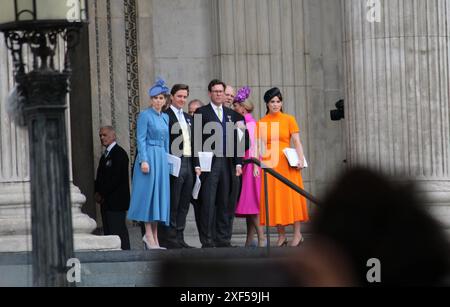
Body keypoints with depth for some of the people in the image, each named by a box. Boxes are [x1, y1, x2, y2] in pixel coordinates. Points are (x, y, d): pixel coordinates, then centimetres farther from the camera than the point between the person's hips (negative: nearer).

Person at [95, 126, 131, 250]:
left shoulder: (119, 154, -9)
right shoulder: (105, 156, 21)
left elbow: (116, 178, -17)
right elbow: (100, 177, 23)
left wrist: (102, 194, -12)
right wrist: (97, 193, 4)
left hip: (116, 202, -9)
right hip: (106, 202, 9)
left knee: (117, 231, -12)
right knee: (108, 232, 6)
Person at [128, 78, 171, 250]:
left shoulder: (165, 117, 16)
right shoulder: (145, 116, -5)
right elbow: (141, 139, -10)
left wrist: (166, 160, 18)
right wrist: (144, 160, -18)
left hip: (161, 159, 7)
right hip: (149, 156, -7)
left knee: (159, 194, 6)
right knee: (149, 193, -7)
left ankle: (154, 238, 9)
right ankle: (149, 237, -6)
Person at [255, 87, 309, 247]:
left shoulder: (289, 120, 5)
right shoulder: (261, 123, 9)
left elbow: (297, 142, 0)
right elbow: (259, 146, 6)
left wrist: (300, 159, -14)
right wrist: (256, 165, -4)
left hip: (286, 164, -2)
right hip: (268, 164, 2)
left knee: (291, 196, -6)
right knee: (273, 198, 0)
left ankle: (297, 234, -3)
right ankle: (281, 236, 4)